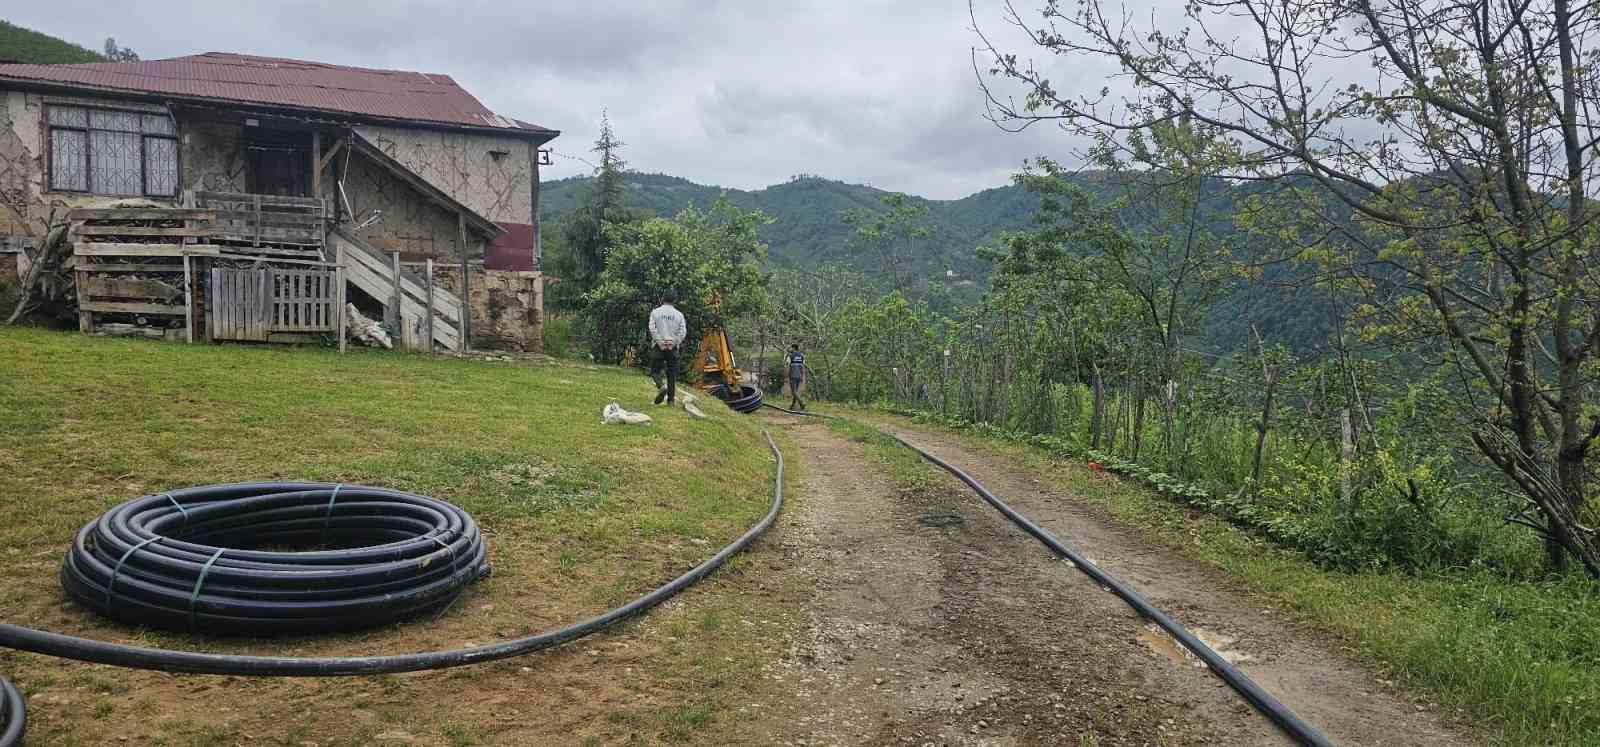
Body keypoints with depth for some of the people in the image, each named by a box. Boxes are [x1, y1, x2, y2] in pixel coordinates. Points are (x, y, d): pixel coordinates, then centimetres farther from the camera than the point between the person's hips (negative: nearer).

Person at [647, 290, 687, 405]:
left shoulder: (655, 312, 0)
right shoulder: (679, 314, 4)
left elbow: (652, 329, -11)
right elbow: (683, 331, -5)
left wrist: (659, 342, -9)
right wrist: (674, 343, -4)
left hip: (658, 346, -2)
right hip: (673, 347, 2)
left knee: (655, 371, 7)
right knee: (672, 374, 7)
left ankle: (661, 387, -21)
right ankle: (671, 399, 6)